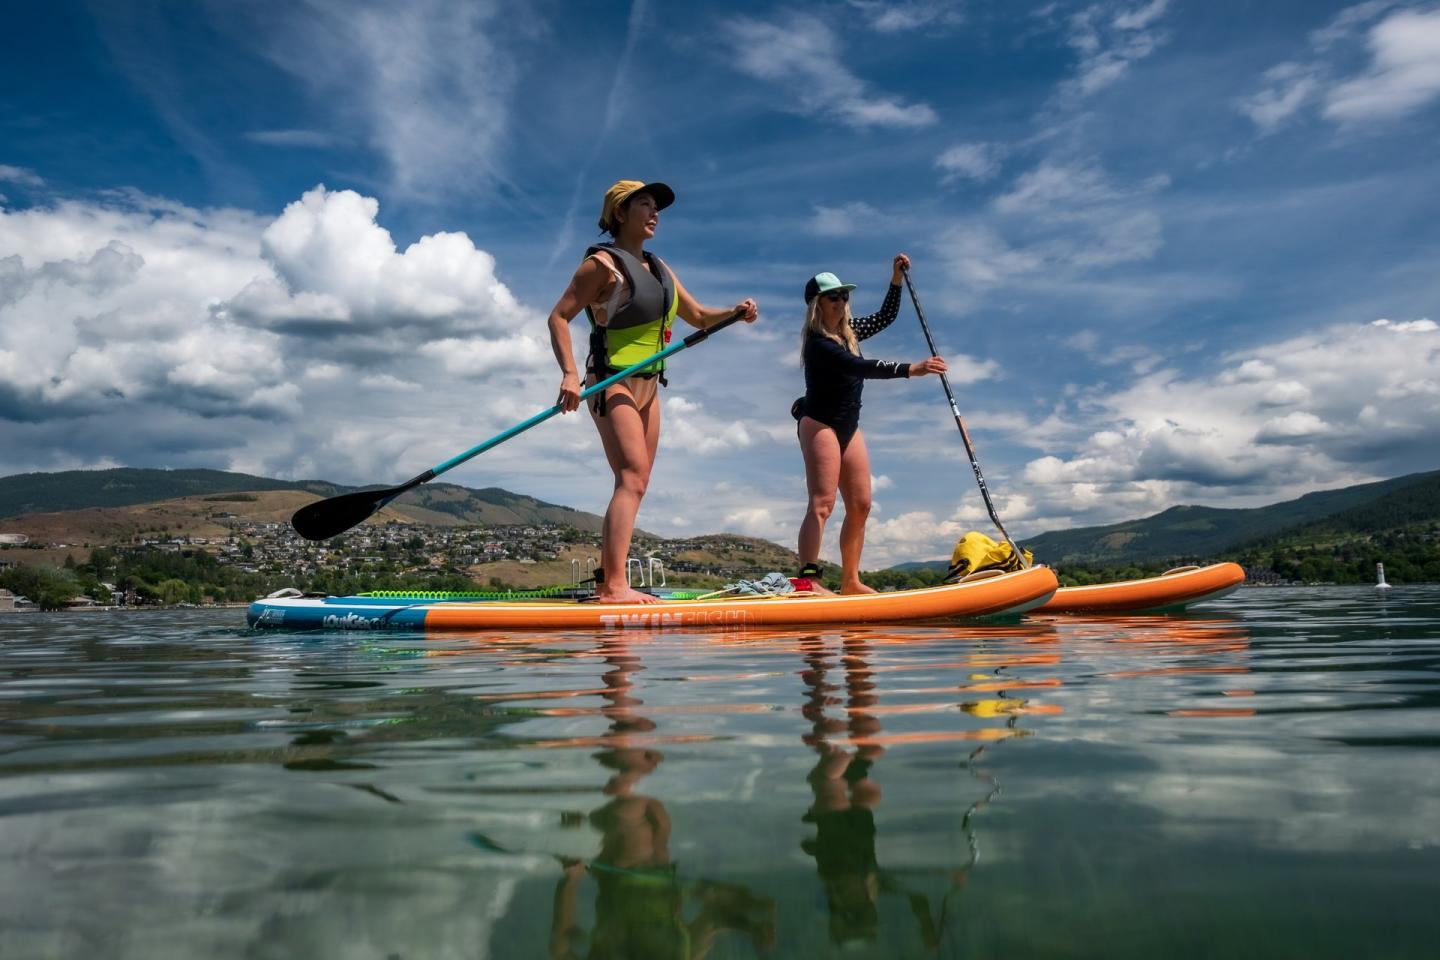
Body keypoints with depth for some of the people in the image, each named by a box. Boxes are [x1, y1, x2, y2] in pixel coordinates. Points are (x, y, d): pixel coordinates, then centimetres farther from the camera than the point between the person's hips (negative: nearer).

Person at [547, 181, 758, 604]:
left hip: (646, 387, 9)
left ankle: (606, 581, 15)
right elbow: (559, 317, -10)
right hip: (613, 383, -8)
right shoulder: (603, 264, -6)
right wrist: (569, 374, -23)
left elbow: (698, 316, 19)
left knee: (636, 484, 8)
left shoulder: (659, 268, 17)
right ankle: (615, 586, -25)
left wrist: (734, 312, -1)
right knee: (632, 478, -21)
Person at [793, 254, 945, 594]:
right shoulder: (818, 343, -18)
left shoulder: (848, 332, 10)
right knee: (821, 504, -20)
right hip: (819, 426, -9)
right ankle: (808, 580, -27)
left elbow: (885, 317, 24)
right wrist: (910, 369, -37)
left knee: (860, 505, 6)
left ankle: (850, 581, 11)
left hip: (848, 428, 9)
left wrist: (896, 279, 13)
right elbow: (861, 367, -30)